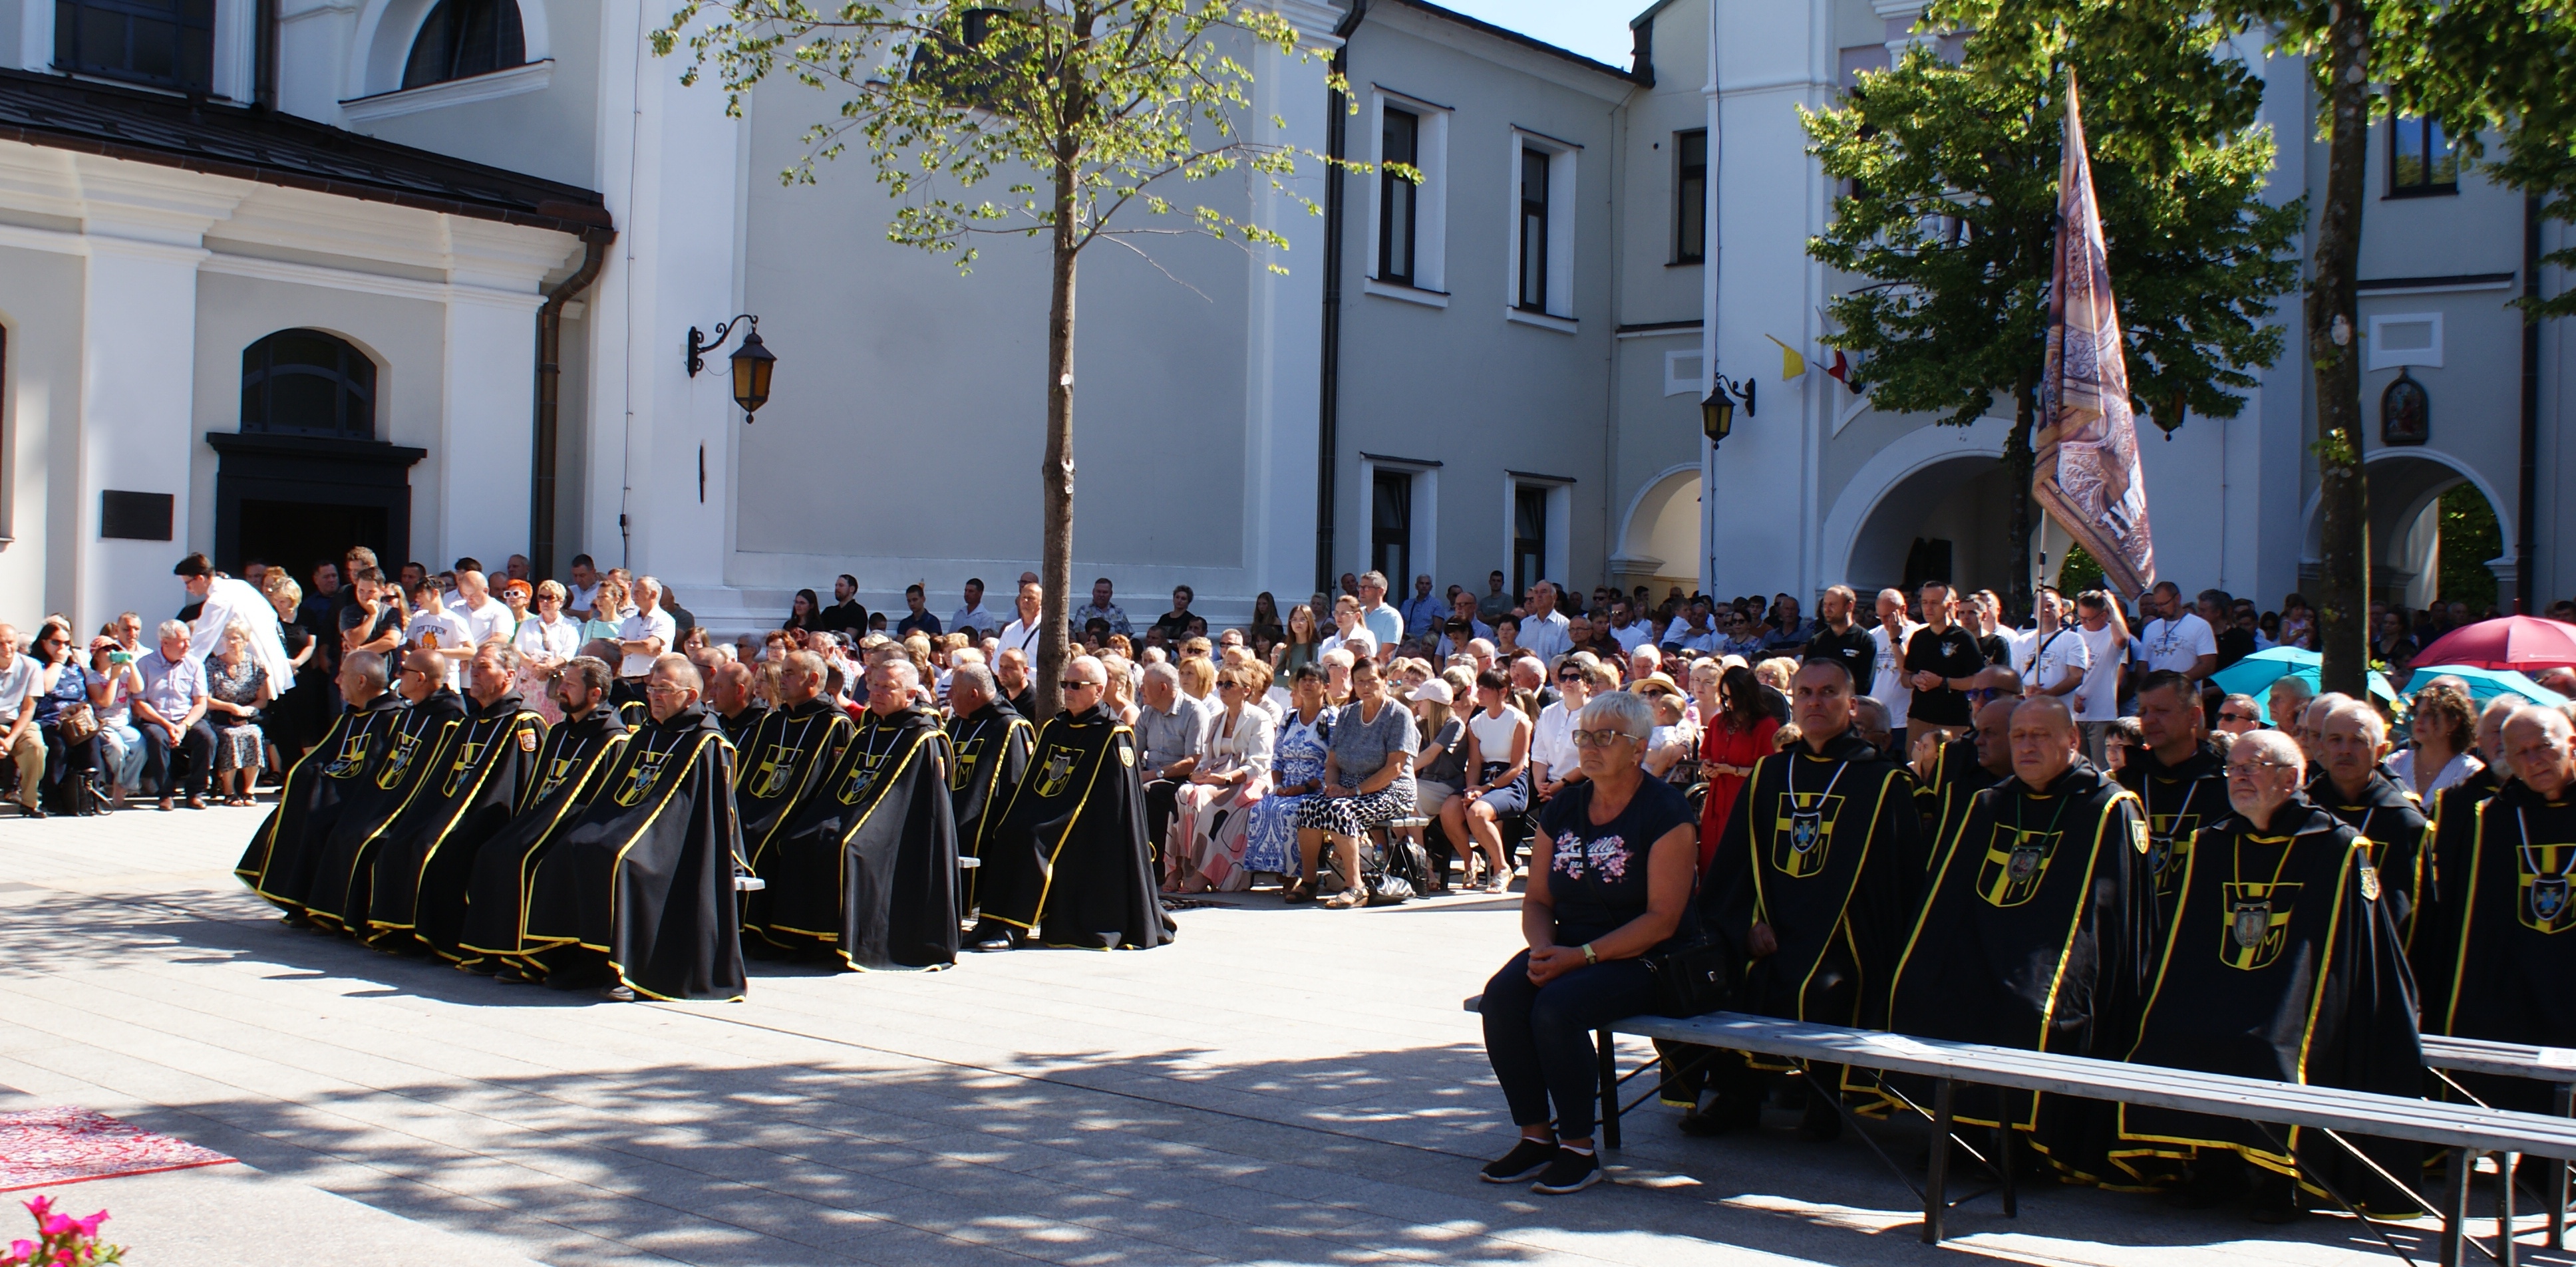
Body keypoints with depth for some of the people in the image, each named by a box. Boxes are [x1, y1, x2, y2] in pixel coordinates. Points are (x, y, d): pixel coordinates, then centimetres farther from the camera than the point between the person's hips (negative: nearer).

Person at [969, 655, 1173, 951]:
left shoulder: (1111, 736, -5)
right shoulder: (1053, 729, 16)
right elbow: (1028, 786, 17)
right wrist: (1016, 818, 1)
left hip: (1084, 836, -6)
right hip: (1048, 817, 6)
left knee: (1029, 839, -30)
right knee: (1007, 834, -21)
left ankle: (1014, 927, -27)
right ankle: (998, 922, -20)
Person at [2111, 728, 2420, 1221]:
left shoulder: (2336, 847, -1)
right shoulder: (2209, 846, 13)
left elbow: (2333, 956, -3)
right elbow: (2184, 949, 16)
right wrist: (2166, 1015, 5)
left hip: (2292, 1007, -4)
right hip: (2215, 996, 4)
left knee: (2271, 1054, -35)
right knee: (2162, 1047, -25)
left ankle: (2280, 1177, -9)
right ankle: (2214, 1168, -5)